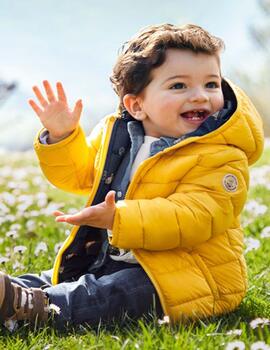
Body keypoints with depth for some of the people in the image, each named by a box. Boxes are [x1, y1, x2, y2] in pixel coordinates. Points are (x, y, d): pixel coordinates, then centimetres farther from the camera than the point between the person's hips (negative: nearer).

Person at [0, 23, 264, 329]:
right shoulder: (116, 133, 4)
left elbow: (193, 216, -28)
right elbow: (78, 174, 20)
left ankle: (31, 306, -36)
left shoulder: (221, 157, -16)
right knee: (57, 279, 8)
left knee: (115, 293, -29)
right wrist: (60, 136, 1)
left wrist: (120, 219, -36)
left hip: (186, 276, -8)